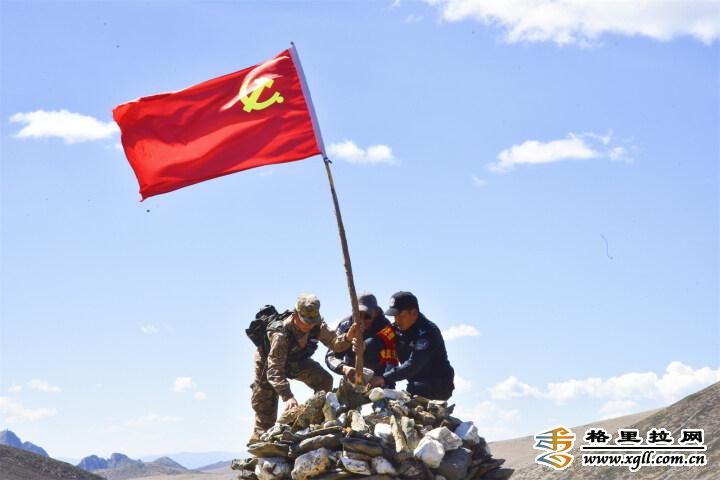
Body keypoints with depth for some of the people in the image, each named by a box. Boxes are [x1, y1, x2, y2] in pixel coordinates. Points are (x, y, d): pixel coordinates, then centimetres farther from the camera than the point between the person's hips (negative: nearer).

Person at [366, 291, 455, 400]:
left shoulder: (427, 332, -21)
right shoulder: (398, 328, 5)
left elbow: (413, 365, -32)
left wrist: (384, 378, -39)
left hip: (439, 387, -8)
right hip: (416, 384, 8)